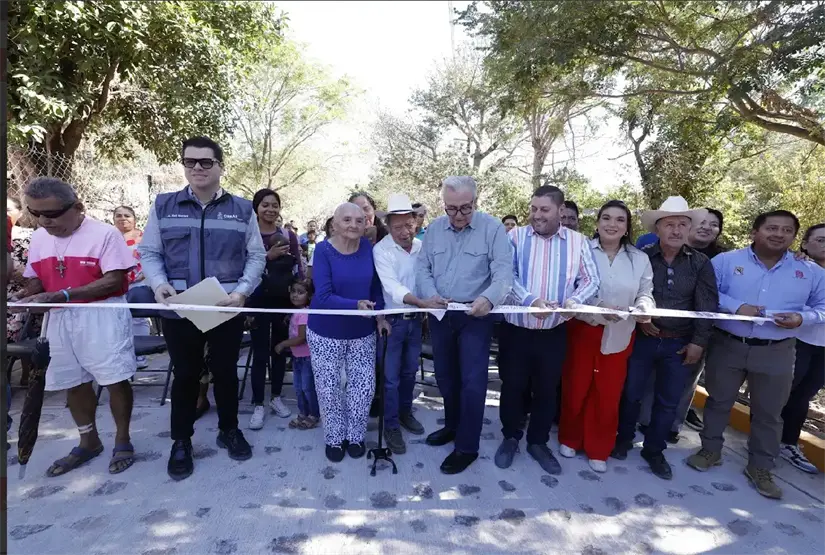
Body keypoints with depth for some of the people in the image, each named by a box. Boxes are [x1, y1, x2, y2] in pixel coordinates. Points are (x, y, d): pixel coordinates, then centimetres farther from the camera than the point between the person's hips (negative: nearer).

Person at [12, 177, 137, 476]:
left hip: (102, 316, -6)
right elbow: (36, 279, 15)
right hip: (61, 319, 7)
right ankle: (89, 442, 32)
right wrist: (25, 296, -8)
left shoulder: (104, 233, -11)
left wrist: (62, 295, -23)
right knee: (73, 382, 14)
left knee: (114, 379, -2)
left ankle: (122, 440, 17)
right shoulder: (39, 238, 9)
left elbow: (114, 280, -17)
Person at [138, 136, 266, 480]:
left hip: (227, 309, 0)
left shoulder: (242, 210, 2)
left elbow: (256, 256, 1)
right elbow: (149, 252, 6)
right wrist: (159, 284, -13)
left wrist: (243, 290, -14)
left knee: (226, 371, 13)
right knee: (185, 374, 11)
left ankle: (229, 430, 33)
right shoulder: (163, 206, 4)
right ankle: (181, 442, 30)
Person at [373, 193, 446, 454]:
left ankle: (405, 412, 41)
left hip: (416, 319, 5)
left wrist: (430, 306, -9)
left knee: (410, 371, 20)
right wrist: (422, 302, -41)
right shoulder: (381, 250, -18)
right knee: (391, 376, 6)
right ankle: (391, 426, 24)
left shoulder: (422, 247, -3)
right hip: (392, 320, -4)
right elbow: (392, 287, -28)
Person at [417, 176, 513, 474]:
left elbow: (504, 271, -17)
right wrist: (430, 294, -15)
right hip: (440, 314, 5)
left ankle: (467, 446, 17)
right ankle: (453, 425, 41)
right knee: (445, 376, 18)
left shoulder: (492, 227, -9)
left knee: (472, 381, -1)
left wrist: (488, 298, -36)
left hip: (475, 315, -5)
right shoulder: (434, 229, 4)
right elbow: (422, 267, 4)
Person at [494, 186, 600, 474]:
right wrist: (530, 300, -27)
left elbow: (591, 280, 0)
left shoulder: (578, 241, 3)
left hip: (554, 332, 2)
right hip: (516, 328, -1)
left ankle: (538, 441, 35)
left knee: (547, 389, 14)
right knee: (512, 385, 11)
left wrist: (574, 300, -20)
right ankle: (510, 437, 32)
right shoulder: (516, 236, -2)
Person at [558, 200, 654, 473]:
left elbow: (645, 293, 4)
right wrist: (597, 310, -27)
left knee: (608, 394, 12)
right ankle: (570, 439, 33)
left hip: (618, 336, 3)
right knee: (575, 388, 10)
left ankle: (598, 449, 31)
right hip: (582, 330, -3)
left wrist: (644, 307, -19)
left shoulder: (640, 259, 3)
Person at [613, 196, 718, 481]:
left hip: (680, 343, 1)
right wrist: (638, 317, -13)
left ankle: (654, 450, 30)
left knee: (668, 401, 11)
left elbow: (707, 305, -3)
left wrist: (698, 342, -7)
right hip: (642, 338, -1)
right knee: (631, 393, 10)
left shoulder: (701, 263, -1)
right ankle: (624, 439, 32)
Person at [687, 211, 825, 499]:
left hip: (777, 352, 2)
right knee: (718, 400, 12)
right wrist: (736, 306, -22)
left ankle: (760, 467, 30)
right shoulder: (726, 260, -3)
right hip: (726, 345, -1)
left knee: (769, 412, 12)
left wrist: (802, 318, -13)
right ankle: (710, 450, 31)